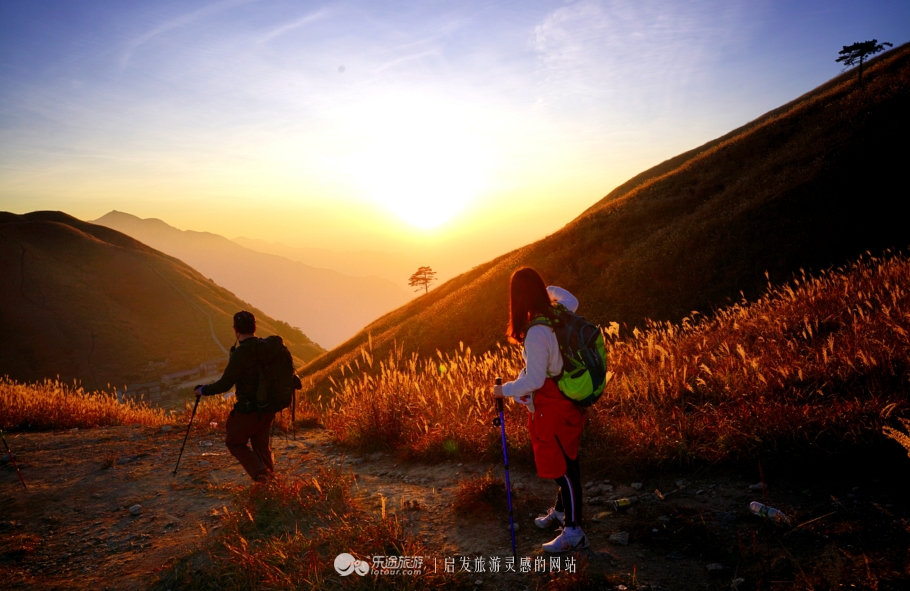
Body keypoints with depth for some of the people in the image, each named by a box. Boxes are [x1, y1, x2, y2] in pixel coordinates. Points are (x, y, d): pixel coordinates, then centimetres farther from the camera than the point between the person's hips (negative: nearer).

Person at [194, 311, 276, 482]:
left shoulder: (241, 353, -19)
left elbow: (225, 384, -17)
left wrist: (203, 390, -3)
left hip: (249, 409, -7)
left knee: (234, 442, 12)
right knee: (261, 443, 21)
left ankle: (260, 473, -3)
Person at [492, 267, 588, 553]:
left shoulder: (535, 333, -27)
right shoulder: (559, 315, -2)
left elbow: (534, 380, -26)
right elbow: (571, 300, 24)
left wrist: (504, 390, -11)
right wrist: (551, 289, 37)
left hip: (553, 408, -9)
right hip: (567, 402, 9)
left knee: (563, 467, 2)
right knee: (565, 462, 21)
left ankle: (574, 532, 14)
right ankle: (561, 511, 39)